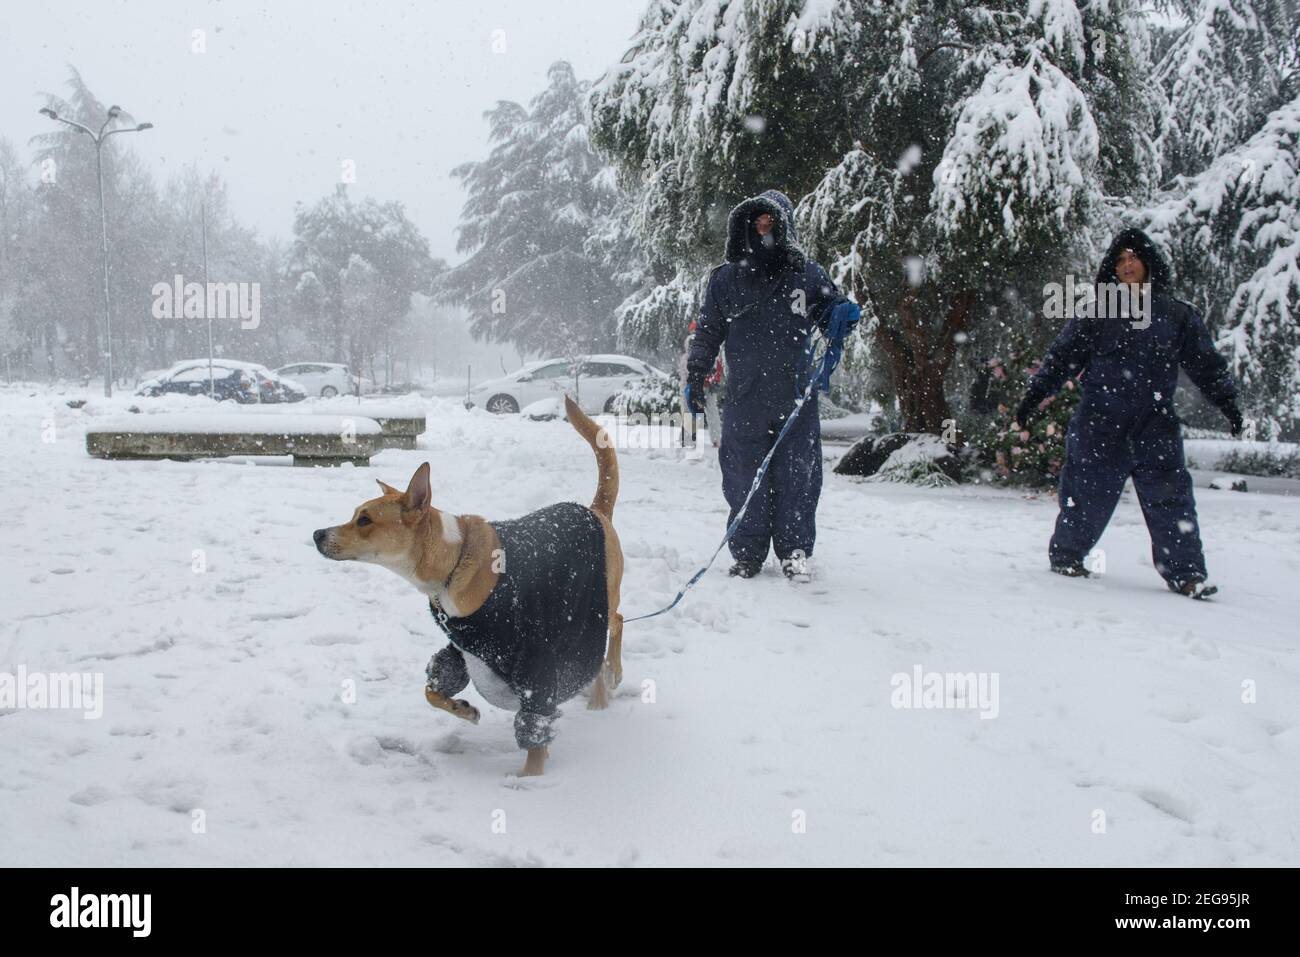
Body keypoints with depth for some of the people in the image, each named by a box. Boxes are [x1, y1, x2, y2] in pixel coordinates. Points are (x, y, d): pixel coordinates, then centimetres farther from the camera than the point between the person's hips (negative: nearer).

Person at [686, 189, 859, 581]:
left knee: (797, 476, 2)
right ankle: (748, 553, 12)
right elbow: (707, 332, 13)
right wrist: (695, 377, 6)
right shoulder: (726, 278, 9)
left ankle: (795, 550, 14)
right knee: (745, 478, 2)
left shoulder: (807, 274, 8)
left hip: (796, 399, 0)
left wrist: (844, 313, -8)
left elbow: (829, 312, 16)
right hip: (745, 401, 0)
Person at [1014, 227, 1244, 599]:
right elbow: (1062, 356, 6)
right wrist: (1036, 394, -3)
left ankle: (1185, 572, -3)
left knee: (1169, 495, -7)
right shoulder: (1095, 314, 6)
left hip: (1155, 424, 1)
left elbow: (1206, 362, 11)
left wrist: (1226, 399, 1)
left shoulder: (1176, 314, 9)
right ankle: (1065, 555, 23)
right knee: (1088, 492, 3)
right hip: (1100, 423, -1)